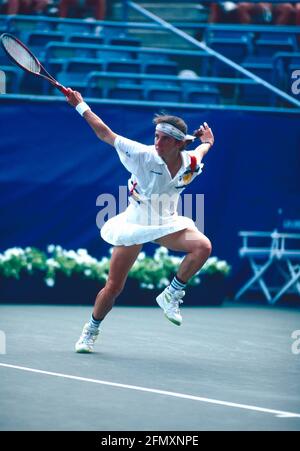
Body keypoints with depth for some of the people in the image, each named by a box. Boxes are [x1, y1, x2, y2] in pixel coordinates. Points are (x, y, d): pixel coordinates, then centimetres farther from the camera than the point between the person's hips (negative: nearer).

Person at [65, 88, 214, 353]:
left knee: (203, 247, -26)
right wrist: (81, 107, -16)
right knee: (113, 288, -1)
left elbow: (200, 151, 16)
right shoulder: (143, 156, -22)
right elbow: (106, 134, -16)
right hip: (133, 225, -3)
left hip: (167, 225, 3)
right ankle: (91, 331, 25)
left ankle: (171, 296, -8)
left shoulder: (191, 164, -11)